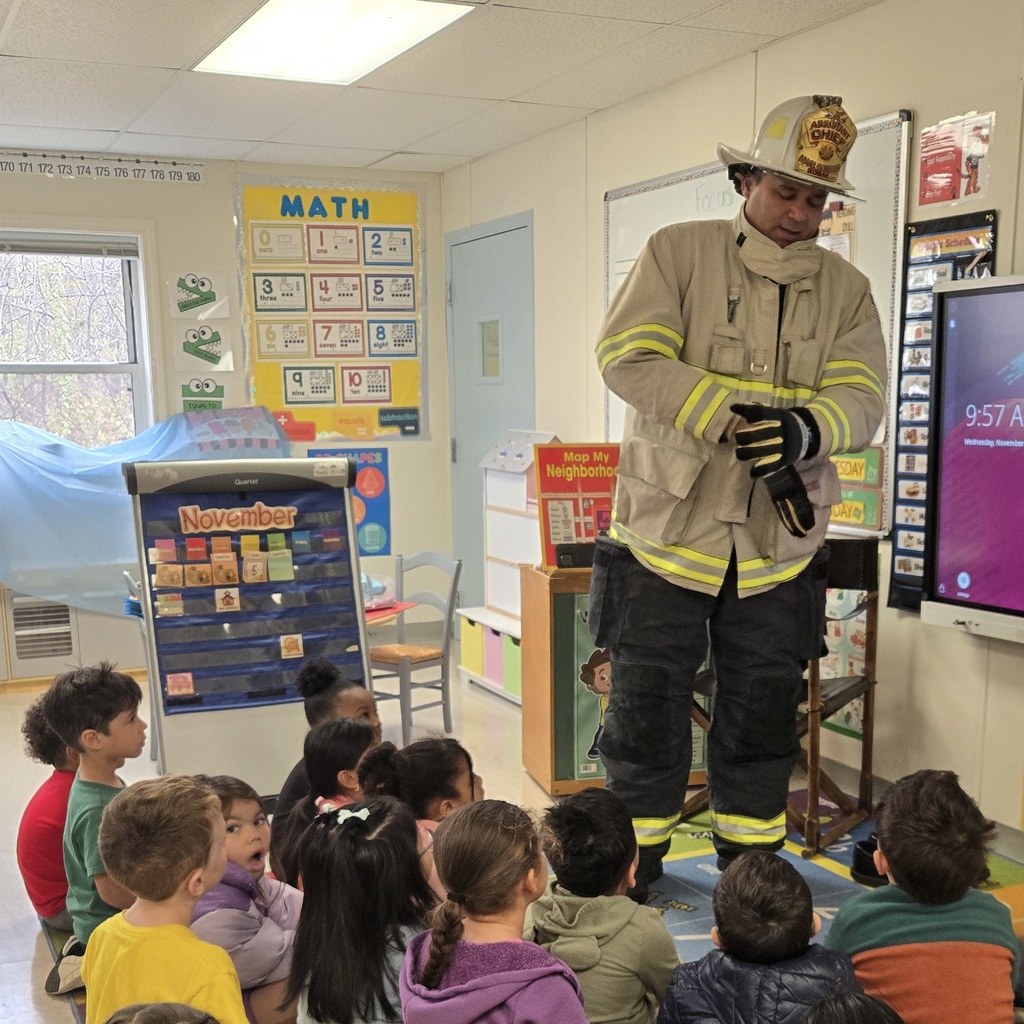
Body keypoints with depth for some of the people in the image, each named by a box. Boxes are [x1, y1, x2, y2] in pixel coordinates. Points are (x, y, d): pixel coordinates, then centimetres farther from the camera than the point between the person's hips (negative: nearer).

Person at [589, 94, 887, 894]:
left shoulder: (846, 289, 8)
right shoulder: (680, 252, -2)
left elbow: (862, 399, -2)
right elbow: (628, 355, -14)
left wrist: (804, 430, -25)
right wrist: (739, 424, -22)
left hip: (779, 544, 3)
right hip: (669, 528, -3)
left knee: (762, 720, 15)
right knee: (646, 710, 7)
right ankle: (629, 876, 27)